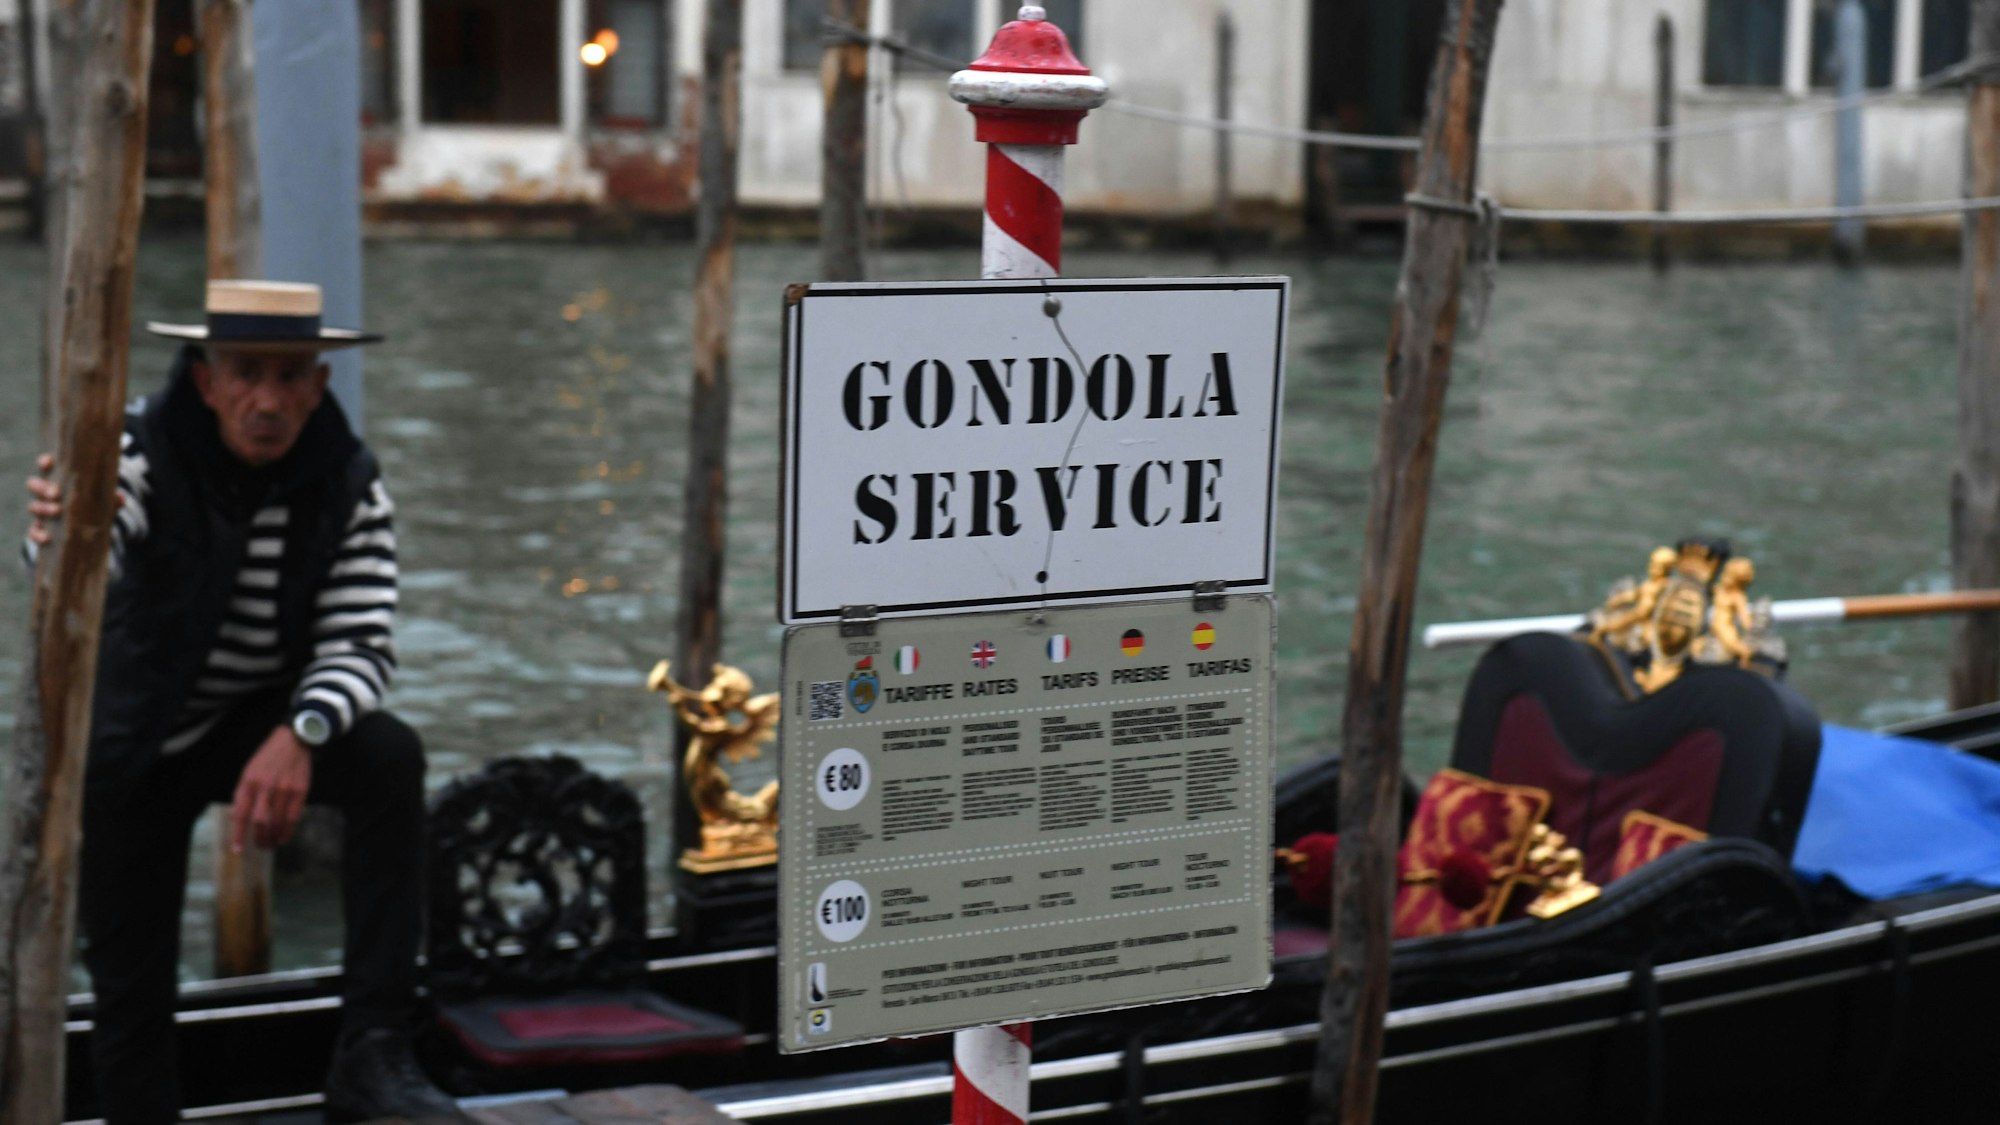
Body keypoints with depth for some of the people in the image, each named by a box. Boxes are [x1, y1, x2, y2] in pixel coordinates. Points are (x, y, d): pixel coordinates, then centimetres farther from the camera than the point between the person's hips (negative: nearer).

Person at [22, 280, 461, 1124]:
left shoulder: (349, 485, -15)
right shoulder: (141, 452, -22)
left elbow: (360, 643, -21)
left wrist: (299, 737, -42)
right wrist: (60, 537, -66)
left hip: (261, 728, 1)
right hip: (135, 746, -1)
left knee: (389, 755, -27)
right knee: (129, 985, 0)